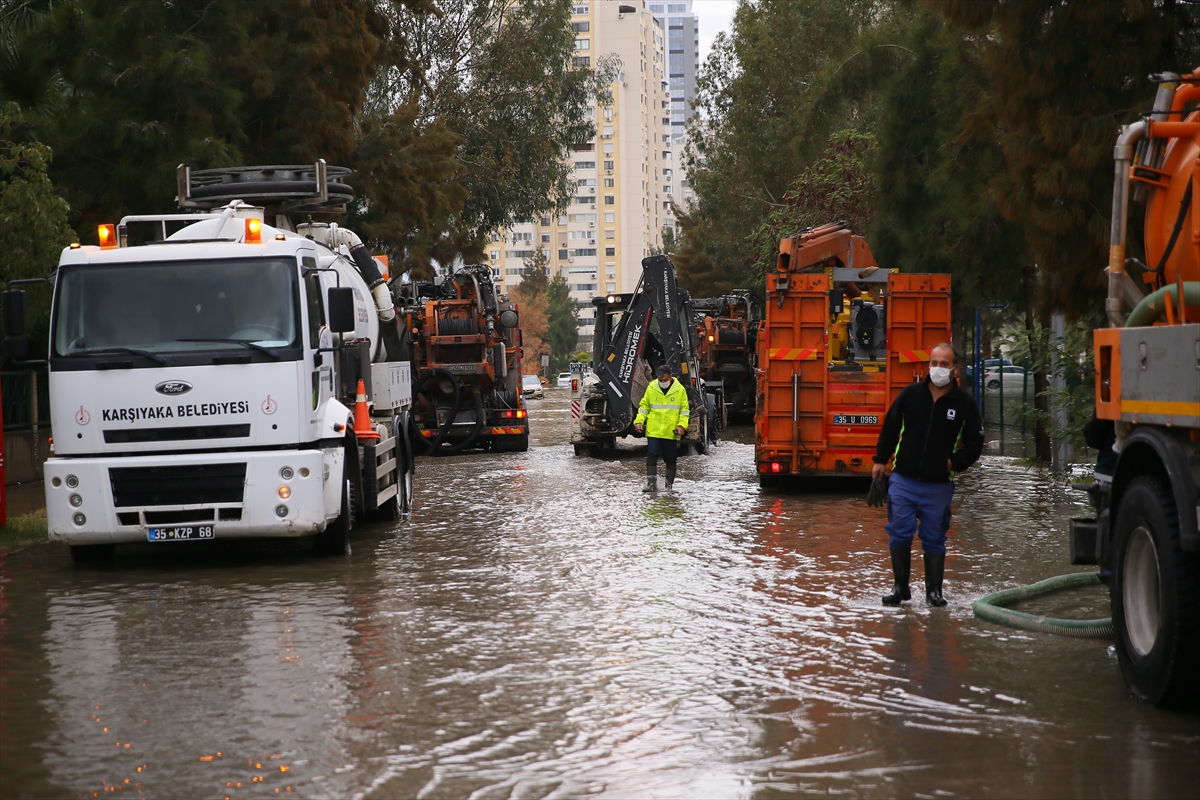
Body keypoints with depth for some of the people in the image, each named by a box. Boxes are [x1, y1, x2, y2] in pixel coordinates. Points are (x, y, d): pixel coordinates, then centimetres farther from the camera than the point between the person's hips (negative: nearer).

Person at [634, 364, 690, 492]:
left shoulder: (680, 389, 0)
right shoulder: (651, 388, 1)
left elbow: (684, 409, 4)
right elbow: (644, 406, 8)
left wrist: (682, 425, -8)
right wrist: (639, 421, -4)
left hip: (671, 432, 0)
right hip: (653, 430, 0)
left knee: (670, 459, 8)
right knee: (652, 456, -9)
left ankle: (669, 485, 17)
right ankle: (651, 482, -6)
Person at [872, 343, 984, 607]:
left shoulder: (964, 403, 0)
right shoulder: (910, 394, 1)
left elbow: (975, 444, 7)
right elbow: (890, 427, 11)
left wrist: (955, 462, -7)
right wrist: (880, 460, 11)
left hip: (939, 485, -1)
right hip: (903, 480, 1)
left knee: (934, 538, 6)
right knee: (900, 533, 1)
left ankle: (934, 590, 14)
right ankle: (900, 587, 13)